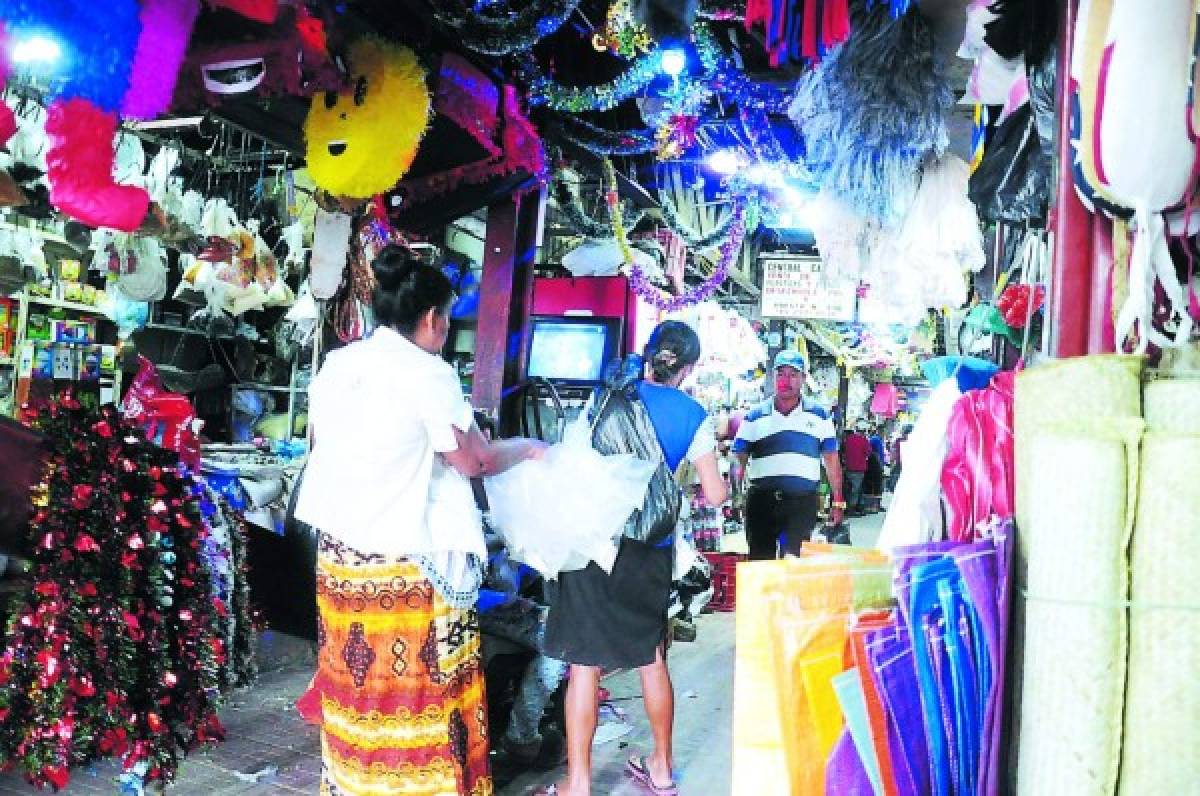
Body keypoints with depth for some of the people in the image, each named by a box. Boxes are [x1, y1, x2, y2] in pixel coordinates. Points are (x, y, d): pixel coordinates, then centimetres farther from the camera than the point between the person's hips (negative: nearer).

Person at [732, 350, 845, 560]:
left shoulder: (818, 417, 10)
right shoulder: (754, 417, 9)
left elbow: (831, 461, 10)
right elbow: (739, 459, 7)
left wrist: (838, 502, 6)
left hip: (803, 502, -1)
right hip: (762, 501, 1)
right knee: (759, 560, 4)